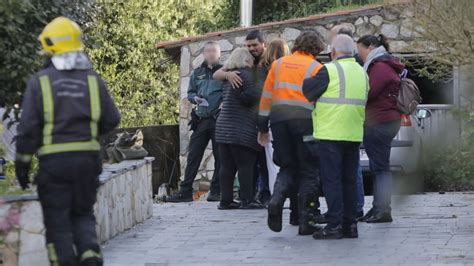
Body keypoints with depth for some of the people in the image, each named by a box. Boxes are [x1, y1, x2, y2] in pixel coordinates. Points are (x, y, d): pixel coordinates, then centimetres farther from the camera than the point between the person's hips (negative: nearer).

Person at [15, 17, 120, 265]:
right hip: (88, 158, 3)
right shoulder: (93, 79, 4)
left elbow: (28, 127, -7)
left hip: (53, 161, -3)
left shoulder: (39, 81, -5)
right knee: (83, 214, 16)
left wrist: (22, 163, 1)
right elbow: (111, 119, 7)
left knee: (58, 222, 5)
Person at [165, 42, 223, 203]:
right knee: (193, 155, 0)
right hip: (201, 120, 3)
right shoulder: (197, 73, 15)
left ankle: (216, 191, 8)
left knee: (219, 156, 1)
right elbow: (190, 93, 20)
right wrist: (195, 98, -2)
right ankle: (185, 191, 1)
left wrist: (225, 102, -16)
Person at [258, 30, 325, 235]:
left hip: (278, 118, 4)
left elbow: (267, 96, 12)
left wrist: (262, 128, 16)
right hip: (305, 119, -4)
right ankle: (306, 222, 2)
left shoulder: (279, 64, 14)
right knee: (309, 172, 6)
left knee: (287, 167, 16)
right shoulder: (316, 68, 2)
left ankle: (276, 200, -12)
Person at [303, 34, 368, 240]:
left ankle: (334, 225, -7)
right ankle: (350, 224, 14)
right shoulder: (361, 72, 14)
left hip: (331, 133, -7)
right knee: (349, 180, 12)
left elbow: (307, 91, -4)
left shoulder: (330, 70, -9)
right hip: (354, 134, 7)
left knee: (331, 180, -4)